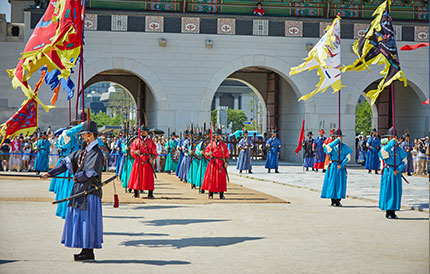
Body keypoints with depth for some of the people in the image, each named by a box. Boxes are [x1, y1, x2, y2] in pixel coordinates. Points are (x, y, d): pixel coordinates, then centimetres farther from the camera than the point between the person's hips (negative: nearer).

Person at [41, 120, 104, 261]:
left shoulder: (96, 153, -14)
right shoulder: (83, 151, 13)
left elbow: (89, 173, -21)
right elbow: (66, 162, 15)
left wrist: (76, 177, -4)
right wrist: (50, 173, 8)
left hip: (89, 191, -9)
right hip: (80, 189, 9)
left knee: (87, 220, -5)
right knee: (80, 220, 11)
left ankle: (89, 252, 0)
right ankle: (86, 250, 17)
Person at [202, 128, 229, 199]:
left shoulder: (224, 145, 11)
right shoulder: (211, 144, 9)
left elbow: (227, 155, 7)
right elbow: (206, 152, 5)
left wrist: (226, 162, -6)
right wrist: (209, 154, -18)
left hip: (221, 163, 1)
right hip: (213, 163, -1)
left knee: (222, 178, -1)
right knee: (211, 177, -4)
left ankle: (221, 195, 4)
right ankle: (210, 194, 1)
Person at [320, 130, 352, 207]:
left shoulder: (344, 146, 7)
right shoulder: (332, 145, 2)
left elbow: (348, 156, 1)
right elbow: (328, 147, -22)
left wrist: (342, 165, -11)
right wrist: (337, 140, -24)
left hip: (341, 167, 1)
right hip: (333, 167, -1)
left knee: (340, 184, -1)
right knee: (332, 183, -2)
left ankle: (338, 201, 4)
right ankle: (333, 201, 4)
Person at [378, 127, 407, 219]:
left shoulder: (399, 149, 8)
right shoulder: (385, 147, -1)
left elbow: (404, 160, 9)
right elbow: (384, 150, -27)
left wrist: (398, 169, -5)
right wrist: (392, 142, -23)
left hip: (396, 173, 3)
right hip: (388, 172, -3)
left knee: (396, 191, 3)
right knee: (387, 191, -3)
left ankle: (393, 211, 10)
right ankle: (388, 212, 2)